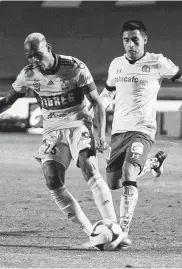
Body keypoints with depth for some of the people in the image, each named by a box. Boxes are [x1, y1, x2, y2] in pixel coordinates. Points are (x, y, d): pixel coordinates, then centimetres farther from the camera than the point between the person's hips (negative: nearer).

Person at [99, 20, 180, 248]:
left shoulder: (157, 63, -4)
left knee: (128, 174, -26)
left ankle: (124, 231, -25)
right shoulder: (116, 64, 11)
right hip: (118, 130, 6)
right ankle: (153, 163, 35)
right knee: (113, 182, 6)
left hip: (142, 130, -6)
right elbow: (107, 94, 26)